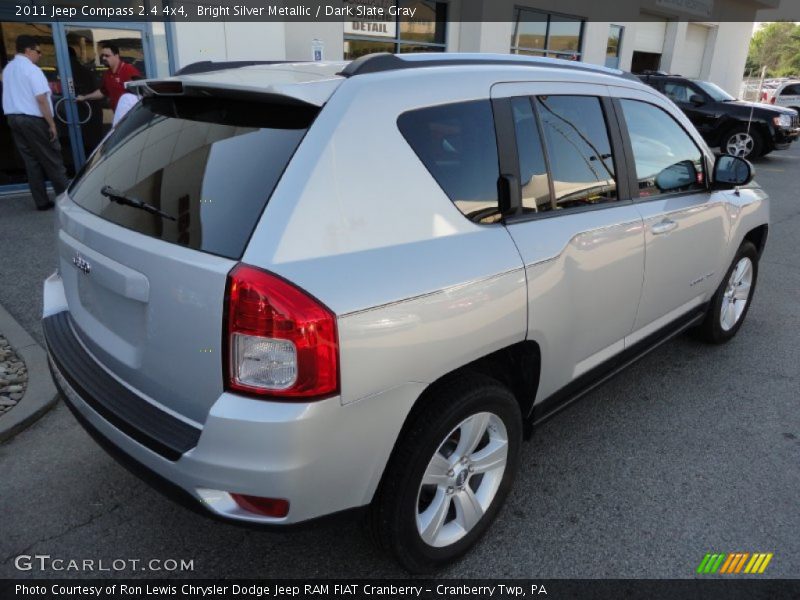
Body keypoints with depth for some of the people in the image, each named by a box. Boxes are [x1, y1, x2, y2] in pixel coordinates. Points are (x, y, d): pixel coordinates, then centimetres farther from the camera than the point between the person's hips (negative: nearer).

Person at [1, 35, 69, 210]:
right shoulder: (31, 69, -12)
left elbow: (15, 95, 21)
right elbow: (41, 99, -18)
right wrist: (51, 123, -16)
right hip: (33, 119, -8)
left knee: (31, 161, 9)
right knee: (52, 161, -1)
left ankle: (41, 202, 10)